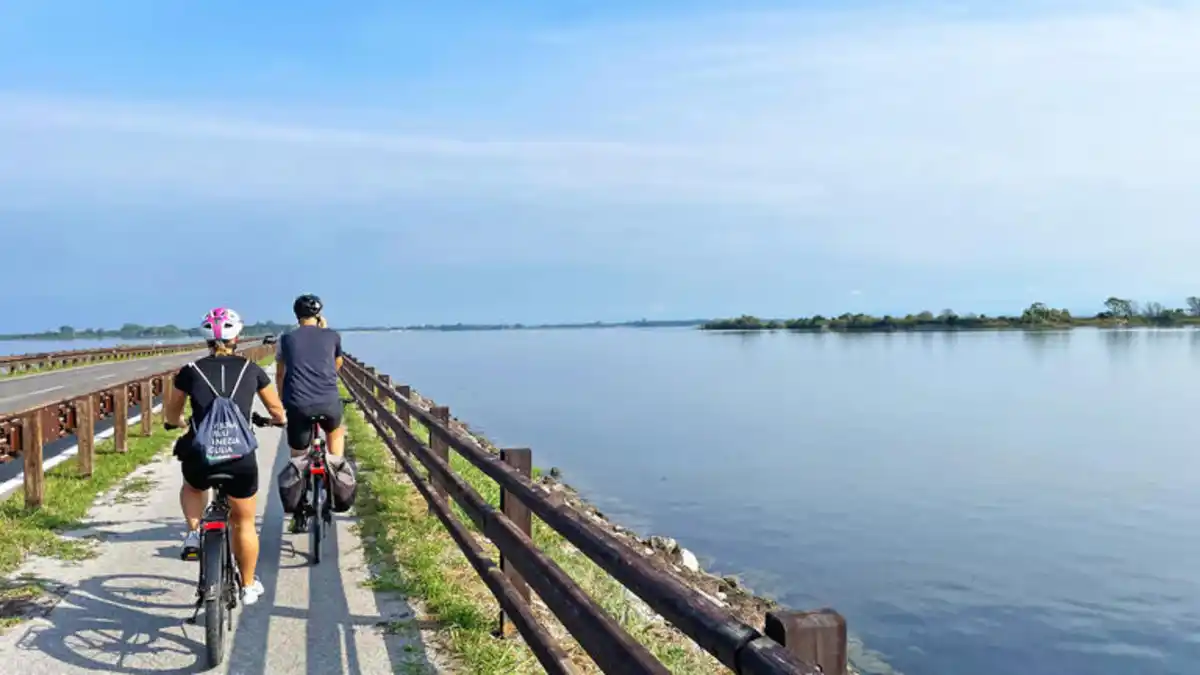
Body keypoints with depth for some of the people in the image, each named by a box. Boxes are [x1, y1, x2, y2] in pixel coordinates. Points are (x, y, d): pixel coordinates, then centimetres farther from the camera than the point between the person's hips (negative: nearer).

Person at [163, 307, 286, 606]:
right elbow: (278, 412, 18)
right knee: (244, 524, 20)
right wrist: (278, 419, 41)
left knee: (192, 488, 38)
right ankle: (249, 587, 31)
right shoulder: (251, 370, 7)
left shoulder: (190, 371, 7)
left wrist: (181, 422, 43)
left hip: (199, 458, 1)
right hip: (240, 459, 0)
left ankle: (193, 534, 17)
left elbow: (170, 415, 20)